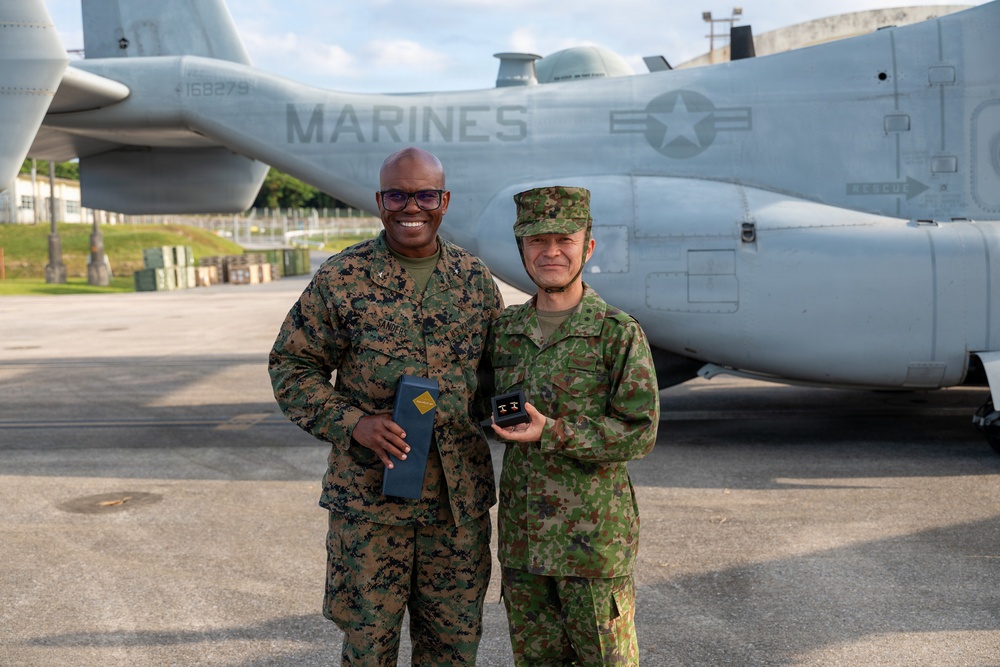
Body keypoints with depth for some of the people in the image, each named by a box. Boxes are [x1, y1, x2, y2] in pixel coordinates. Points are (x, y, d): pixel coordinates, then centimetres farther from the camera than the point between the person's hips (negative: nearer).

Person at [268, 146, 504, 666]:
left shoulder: (475, 279, 6)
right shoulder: (340, 279, -4)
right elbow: (291, 366, -1)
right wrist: (351, 423, -15)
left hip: (460, 498, 3)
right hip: (368, 496, -3)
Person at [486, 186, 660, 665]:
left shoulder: (619, 334, -9)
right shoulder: (504, 330, 6)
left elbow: (640, 432, -13)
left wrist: (552, 434, -21)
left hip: (594, 536, -4)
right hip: (521, 536, 5)